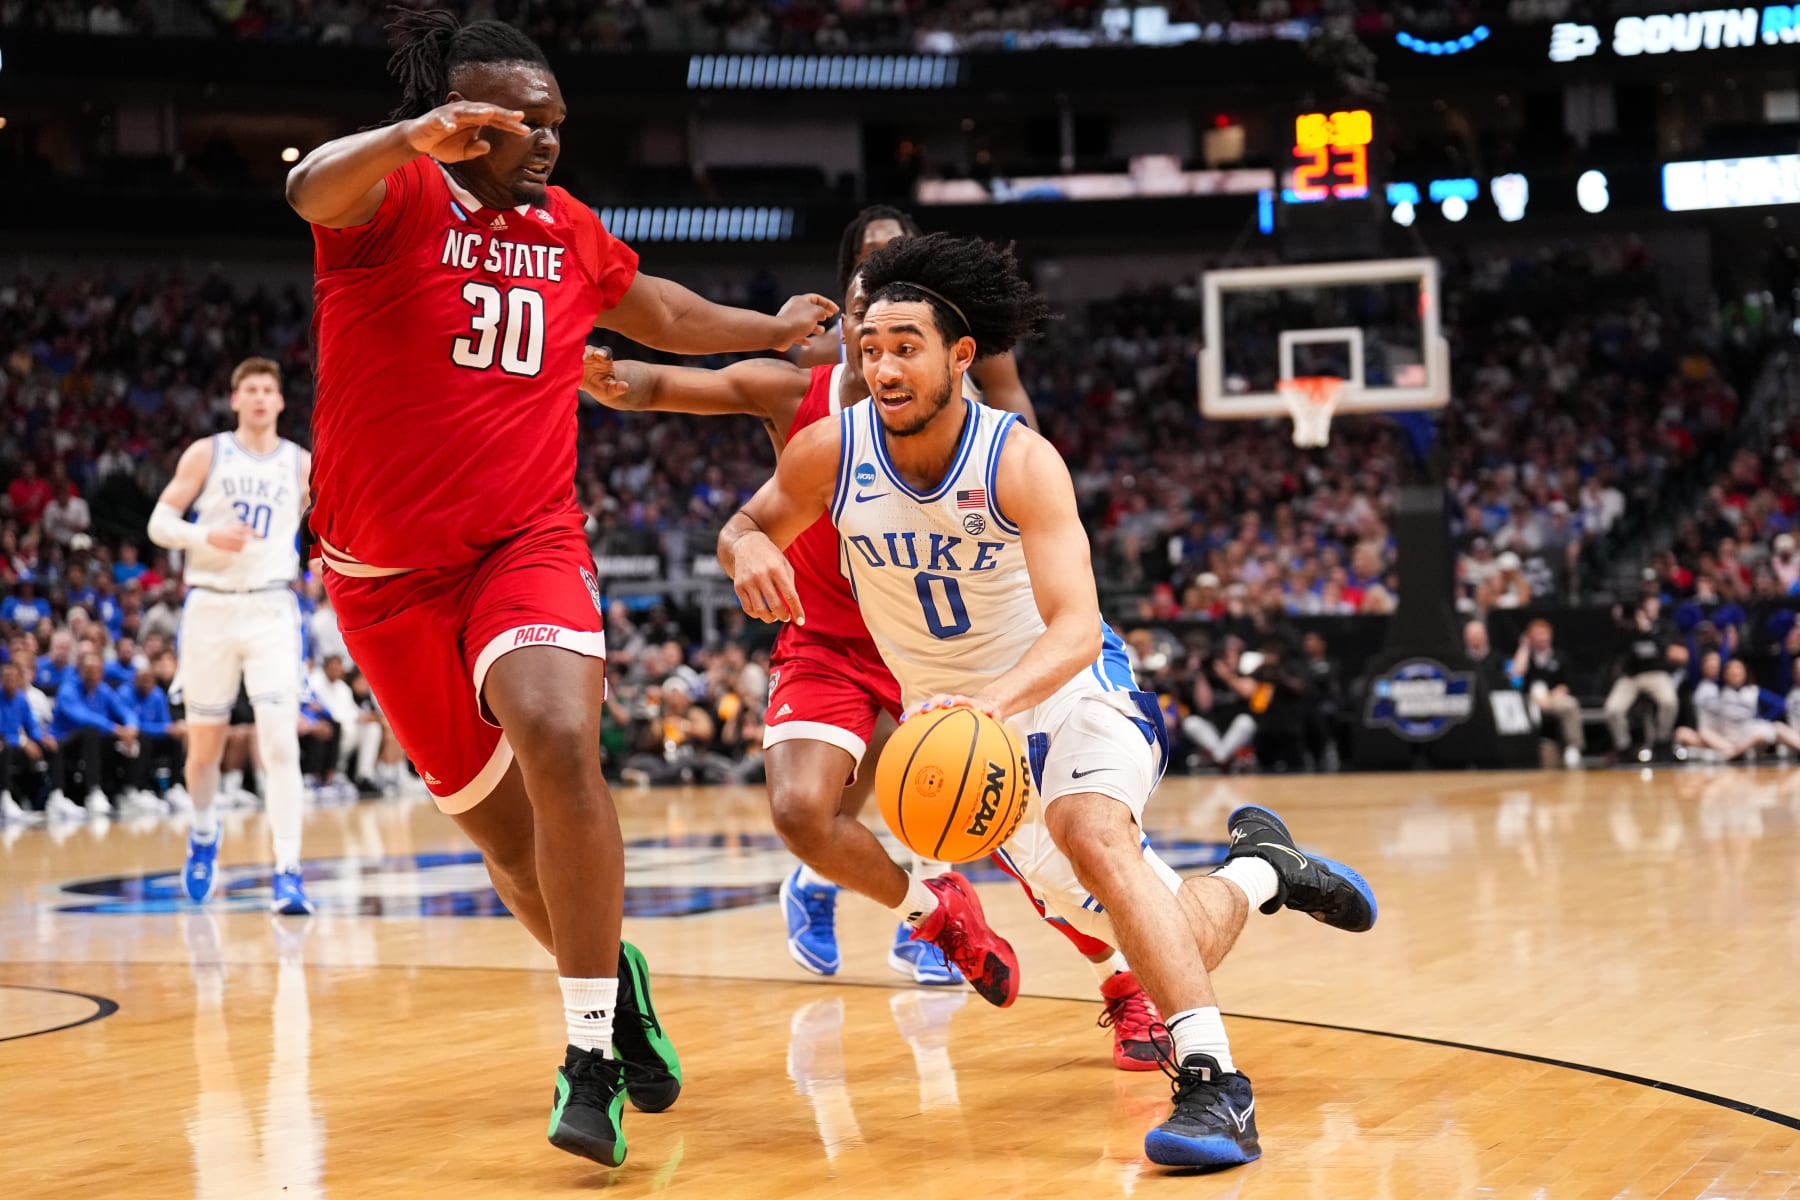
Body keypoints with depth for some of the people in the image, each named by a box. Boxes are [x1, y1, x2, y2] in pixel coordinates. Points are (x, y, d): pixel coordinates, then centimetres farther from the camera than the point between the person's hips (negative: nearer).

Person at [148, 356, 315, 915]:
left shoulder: (301, 464, 6)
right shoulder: (206, 454, 3)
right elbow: (160, 522, 0)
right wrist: (207, 537, -18)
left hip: (272, 609, 0)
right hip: (211, 606, 0)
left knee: (280, 742, -15)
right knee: (205, 745, 10)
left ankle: (288, 872, -17)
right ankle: (203, 835, 39)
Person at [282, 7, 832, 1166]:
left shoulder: (570, 230, 11)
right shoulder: (395, 195, -6)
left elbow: (657, 309, 32)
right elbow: (315, 188, -31)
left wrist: (774, 329, 42)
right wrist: (411, 137, -51)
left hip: (529, 545, 2)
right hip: (390, 570, -2)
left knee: (559, 744, -27)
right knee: (499, 823, 7)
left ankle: (592, 1048, -17)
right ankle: (614, 980, 35)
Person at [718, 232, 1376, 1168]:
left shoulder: (1019, 461, -25)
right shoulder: (830, 453, -15)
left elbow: (1076, 629, -35)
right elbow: (749, 523, 4)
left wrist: (990, 697, -54)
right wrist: (748, 549, -22)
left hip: (1073, 695, -4)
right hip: (964, 722, 4)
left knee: (1093, 834, -38)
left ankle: (1213, 1085, -35)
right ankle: (1258, 870, 41)